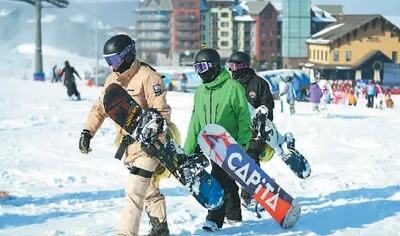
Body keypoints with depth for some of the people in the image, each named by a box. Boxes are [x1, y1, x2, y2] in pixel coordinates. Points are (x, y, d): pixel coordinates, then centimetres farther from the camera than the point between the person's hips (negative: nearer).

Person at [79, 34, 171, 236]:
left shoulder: (147, 76, -17)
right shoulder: (112, 79, 7)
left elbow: (162, 112, -18)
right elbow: (100, 107, 16)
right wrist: (87, 132, 5)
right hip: (129, 143, 8)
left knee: (134, 191, -15)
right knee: (149, 188, 20)